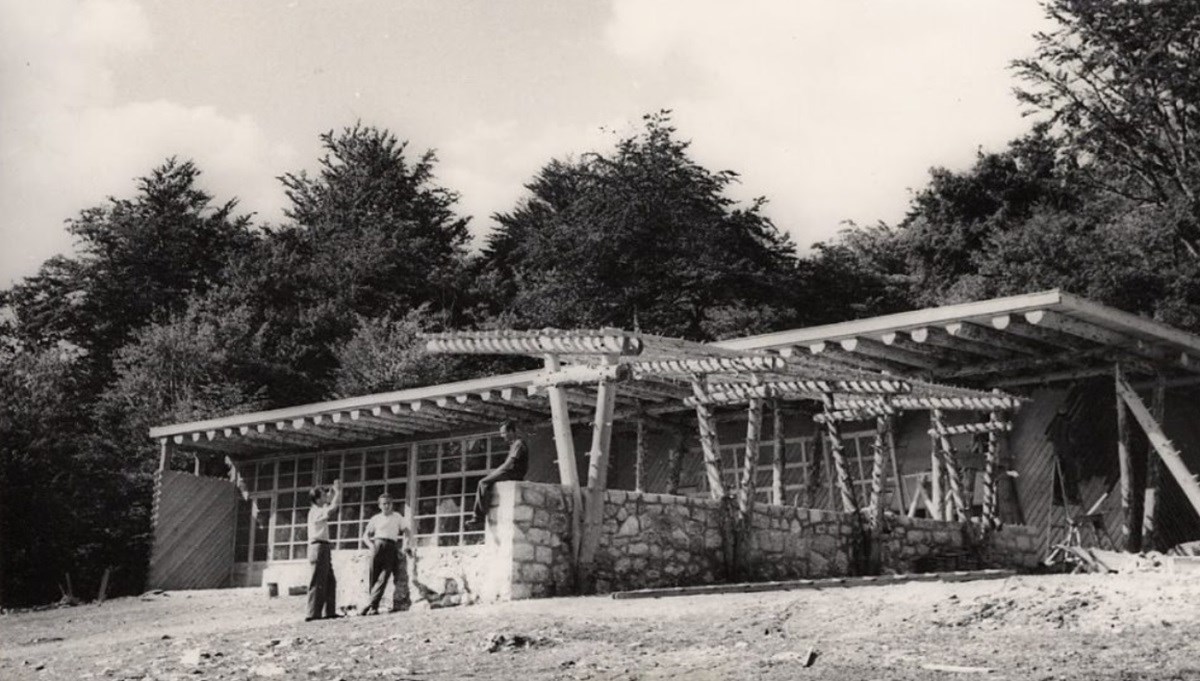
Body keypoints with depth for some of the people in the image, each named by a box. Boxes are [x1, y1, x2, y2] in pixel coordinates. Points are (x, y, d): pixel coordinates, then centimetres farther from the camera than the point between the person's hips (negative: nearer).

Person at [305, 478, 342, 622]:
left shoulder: (318, 511, 16)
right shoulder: (316, 512, -11)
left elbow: (330, 504, 32)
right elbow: (333, 507, -20)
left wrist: (334, 491, 20)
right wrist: (338, 491, -9)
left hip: (323, 548, 10)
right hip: (319, 547, -10)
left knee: (330, 581, 10)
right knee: (318, 583, -10)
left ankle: (329, 611, 11)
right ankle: (314, 613, -11)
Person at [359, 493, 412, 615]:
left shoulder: (397, 517, 13)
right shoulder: (375, 519, 15)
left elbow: (406, 532, 10)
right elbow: (366, 536, 13)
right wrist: (371, 544, -7)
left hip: (391, 547, -1)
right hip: (377, 545, 1)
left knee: (383, 578, -12)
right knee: (374, 577, -3)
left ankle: (372, 606, -16)